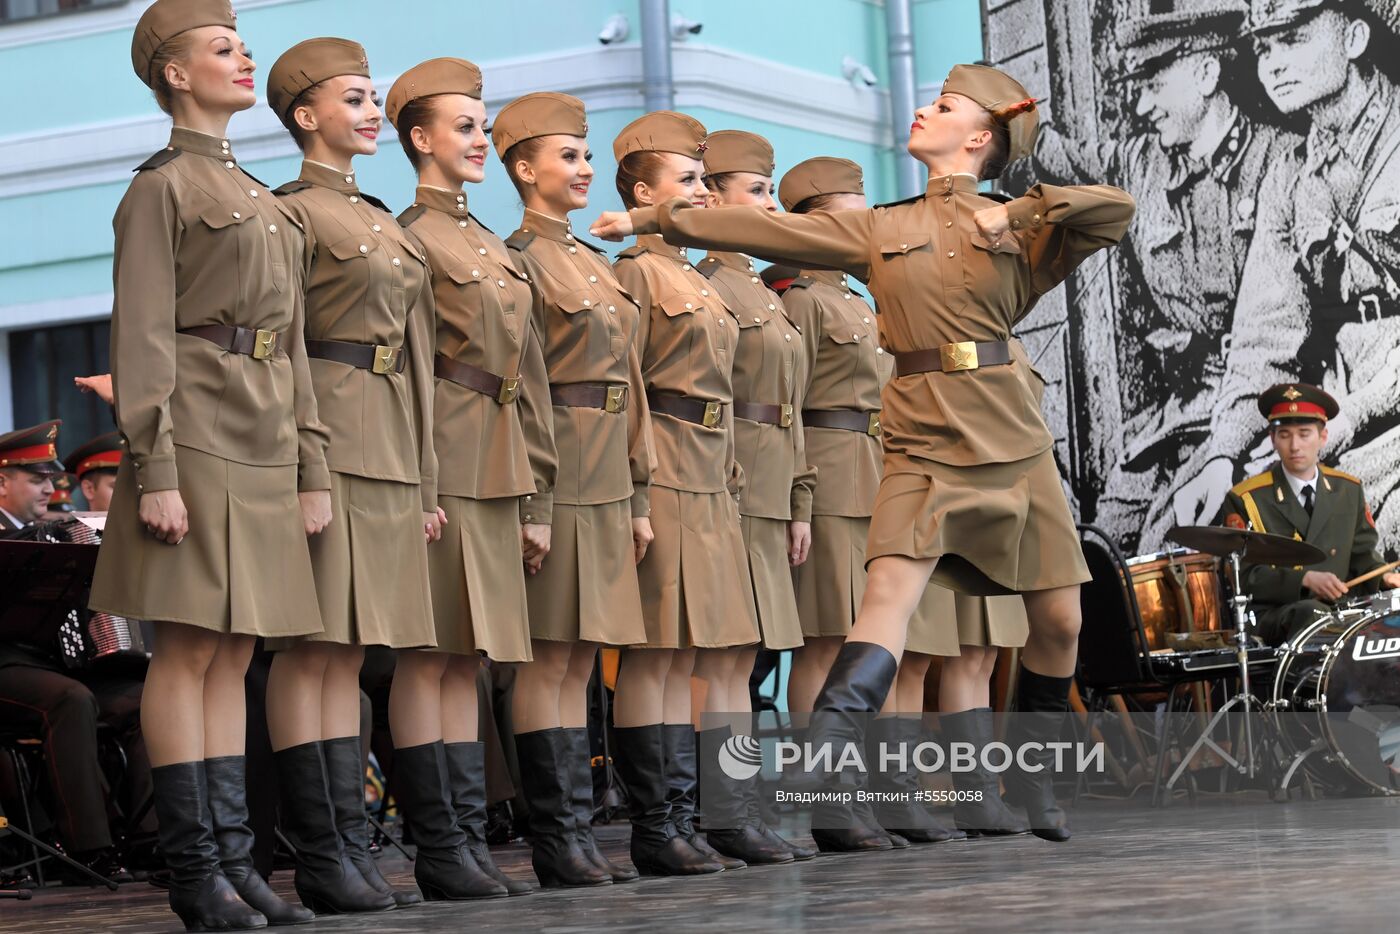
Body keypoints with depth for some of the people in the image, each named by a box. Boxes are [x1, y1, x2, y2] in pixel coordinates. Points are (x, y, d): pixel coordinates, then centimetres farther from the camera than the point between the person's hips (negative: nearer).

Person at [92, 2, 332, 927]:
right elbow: (140, 340, -10)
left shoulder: (261, 201, 21)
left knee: (233, 652, 7)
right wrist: (152, 470, -18)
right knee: (190, 647, -6)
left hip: (264, 447, 8)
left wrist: (313, 466, 15)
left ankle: (234, 858, 9)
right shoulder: (162, 189, -3)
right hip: (199, 439, -8)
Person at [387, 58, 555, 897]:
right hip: (442, 465, -8)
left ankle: (471, 841, 9)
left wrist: (537, 498, 14)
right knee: (431, 656, -6)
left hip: (498, 472, 8)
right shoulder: (408, 239, -4)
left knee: (468, 658, 7)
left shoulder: (498, 252, 20)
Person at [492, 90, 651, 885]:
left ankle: (578, 831, 10)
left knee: (581, 660, 8)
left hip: (607, 481, 8)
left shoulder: (599, 266, 19)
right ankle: (557, 837, -3)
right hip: (556, 472, -8)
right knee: (550, 657, -6)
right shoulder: (520, 260, -6)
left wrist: (638, 496, 17)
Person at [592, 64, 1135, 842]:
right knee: (891, 590, -21)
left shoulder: (1015, 227, 9)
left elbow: (1118, 209, -2)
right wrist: (654, 218, 9)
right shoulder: (881, 231, 12)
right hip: (925, 446, -1)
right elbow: (765, 231, 11)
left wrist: (1022, 210, -9)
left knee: (1060, 622, 5)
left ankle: (1033, 778, 25)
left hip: (1016, 443, 1)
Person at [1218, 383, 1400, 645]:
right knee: (1312, 615, -37)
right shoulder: (1244, 500, -2)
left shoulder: (1349, 490, 13)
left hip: (1338, 608, 4)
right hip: (1271, 620, -4)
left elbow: (1362, 554, 18)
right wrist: (1305, 579, -21)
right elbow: (1243, 576, -7)